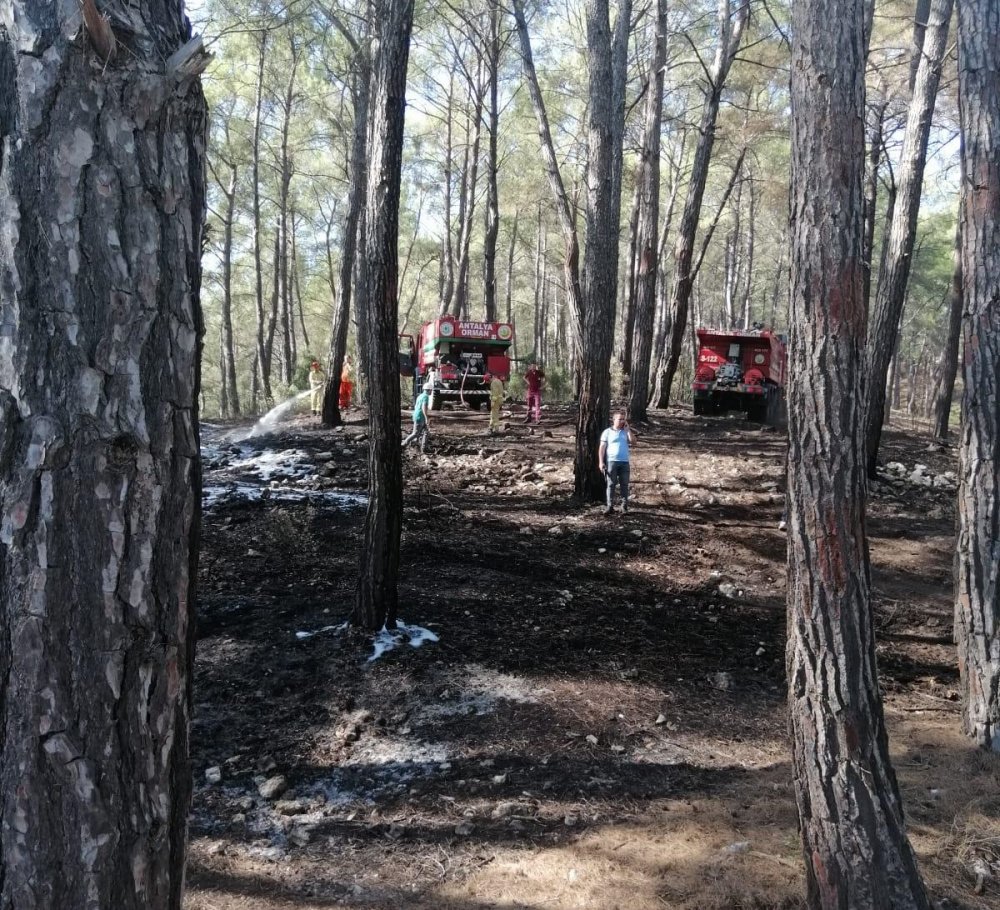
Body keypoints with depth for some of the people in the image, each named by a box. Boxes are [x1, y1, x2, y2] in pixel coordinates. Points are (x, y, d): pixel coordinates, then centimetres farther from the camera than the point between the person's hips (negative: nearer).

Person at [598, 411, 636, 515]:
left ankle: (624, 505, 8)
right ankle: (610, 506, -3)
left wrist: (627, 429, -1)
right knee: (611, 484, -3)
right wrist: (601, 462, -8)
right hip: (611, 461, -3)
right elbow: (602, 448, 1)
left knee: (624, 484, 3)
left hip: (624, 462, 3)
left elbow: (633, 442, 0)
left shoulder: (626, 432, 14)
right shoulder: (607, 432, 4)